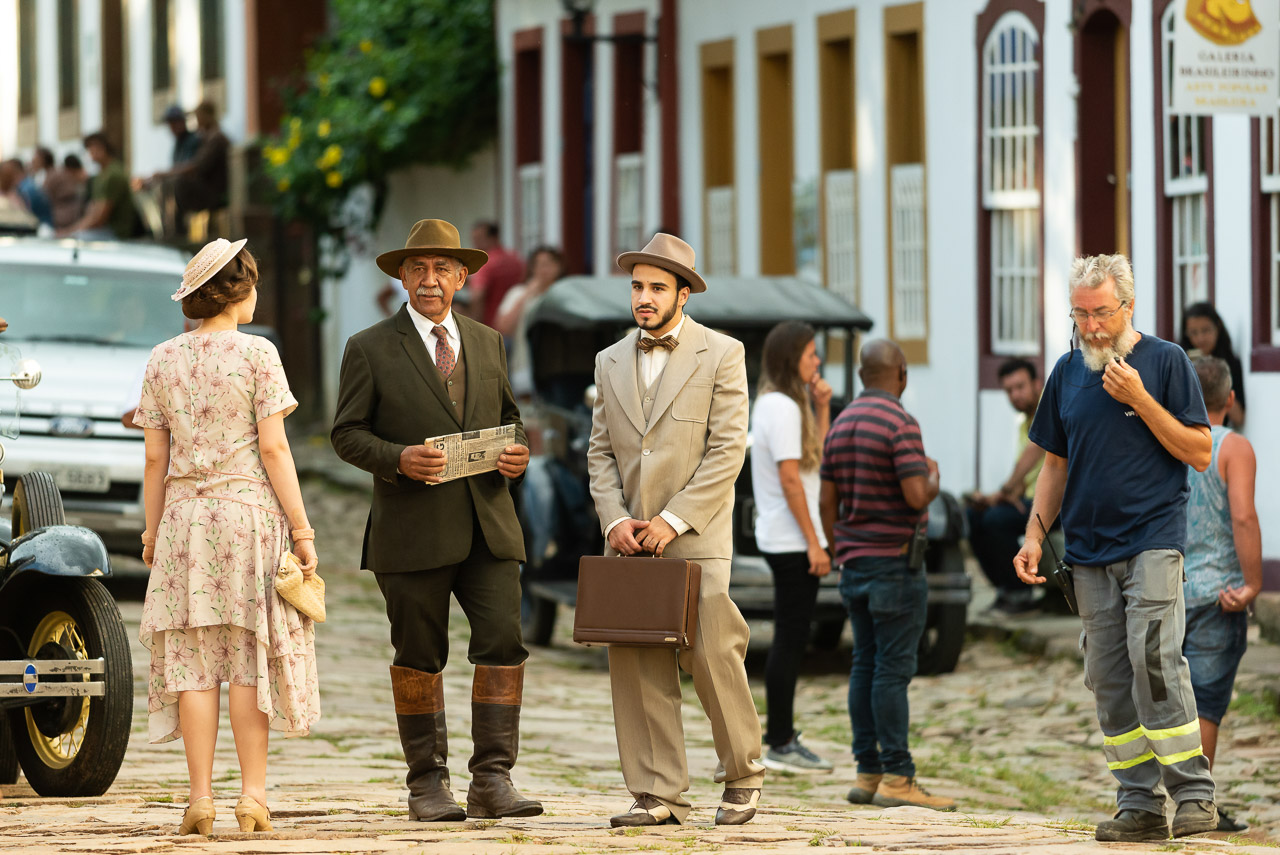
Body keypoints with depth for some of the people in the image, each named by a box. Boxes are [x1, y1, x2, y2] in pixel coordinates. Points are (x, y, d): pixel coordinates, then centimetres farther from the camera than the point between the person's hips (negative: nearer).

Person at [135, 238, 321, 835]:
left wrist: (152, 530, 13)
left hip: (185, 514, 3)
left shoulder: (163, 360, 6)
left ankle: (201, 798, -2)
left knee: (193, 660, 3)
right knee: (250, 657, 1)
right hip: (249, 509, -3)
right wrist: (300, 527, -4)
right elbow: (272, 449, -8)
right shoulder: (257, 354, -5)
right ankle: (253, 795, -2)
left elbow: (155, 456, 6)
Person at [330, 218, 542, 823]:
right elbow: (347, 433, 0)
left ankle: (491, 781, -3)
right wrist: (399, 459, -18)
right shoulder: (370, 349, 2)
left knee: (503, 644, -8)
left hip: (488, 526, 3)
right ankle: (427, 784, 13)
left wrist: (517, 454, 1)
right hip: (413, 530, -3)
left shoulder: (488, 344, 15)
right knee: (419, 657, 3)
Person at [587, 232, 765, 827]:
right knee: (637, 668, -2)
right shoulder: (611, 362, 15)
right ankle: (657, 794, 1)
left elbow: (727, 450, -6)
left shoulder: (721, 355, 0)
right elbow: (601, 451, 13)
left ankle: (742, 777, 12)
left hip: (695, 537, -4)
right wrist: (615, 520, -4)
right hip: (629, 540, 4)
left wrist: (673, 520, -12)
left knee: (712, 659, -7)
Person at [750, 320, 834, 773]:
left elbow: (819, 459, 20)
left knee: (791, 639, 14)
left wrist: (822, 407, 10)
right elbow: (790, 480, -19)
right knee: (790, 639, -7)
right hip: (791, 539, -10)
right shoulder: (781, 408, -15)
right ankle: (780, 745, -4)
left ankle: (782, 738, 19)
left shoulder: (777, 404, 16)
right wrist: (814, 543, -19)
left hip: (784, 542, 10)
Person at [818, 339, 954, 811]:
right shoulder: (899, 423, -14)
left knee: (865, 665, 9)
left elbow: (827, 500, 14)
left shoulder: (841, 424, 11)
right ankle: (896, 777, -9)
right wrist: (933, 476, 1)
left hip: (855, 561, 8)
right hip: (895, 560, -8)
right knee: (894, 668, -7)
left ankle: (867, 773, 9)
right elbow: (916, 496, -20)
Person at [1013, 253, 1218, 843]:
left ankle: (1194, 794, -11)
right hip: (1090, 550, 5)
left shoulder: (1166, 361, 0)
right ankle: (1139, 805, 4)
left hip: (1153, 539, -5)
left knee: (1154, 659, -18)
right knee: (1109, 679, 1)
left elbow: (1200, 453, -4)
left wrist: (1140, 400, -12)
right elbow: (1056, 465, 19)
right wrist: (1034, 535, 7)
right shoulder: (1068, 372, 13)